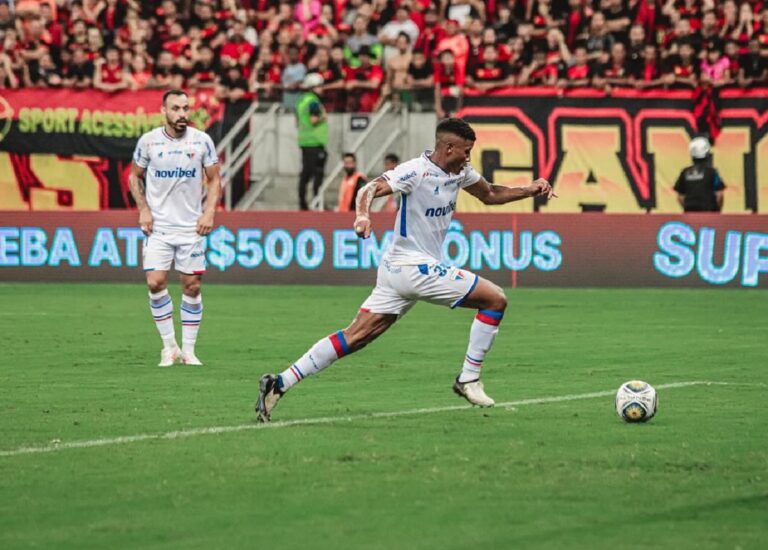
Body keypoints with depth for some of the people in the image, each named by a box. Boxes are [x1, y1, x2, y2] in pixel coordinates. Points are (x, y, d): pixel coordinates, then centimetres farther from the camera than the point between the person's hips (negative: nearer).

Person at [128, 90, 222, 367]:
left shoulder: (202, 141, -2)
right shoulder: (148, 141, -3)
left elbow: (214, 180, 7)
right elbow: (135, 176, 10)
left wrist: (209, 211, -7)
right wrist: (143, 209, -3)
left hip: (191, 226, 1)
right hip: (158, 225, -1)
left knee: (192, 286, 1)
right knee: (155, 282, -12)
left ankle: (188, 349, 12)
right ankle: (169, 346, 3)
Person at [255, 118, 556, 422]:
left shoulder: (460, 172, 11)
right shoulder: (417, 171, -16)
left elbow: (490, 194, 26)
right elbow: (370, 189, -25)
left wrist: (529, 190, 13)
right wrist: (363, 214, -45)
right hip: (413, 268, -9)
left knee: (355, 336, 2)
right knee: (495, 300, -3)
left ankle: (280, 383, -4)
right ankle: (469, 380, 4)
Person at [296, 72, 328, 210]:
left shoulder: (301, 100, 15)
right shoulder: (313, 101, -13)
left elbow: (298, 120, 21)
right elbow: (313, 120, -21)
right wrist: (324, 117, -4)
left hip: (304, 141, 9)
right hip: (315, 141, -9)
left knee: (305, 172, 10)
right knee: (318, 173, -7)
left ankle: (302, 202, 11)